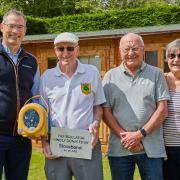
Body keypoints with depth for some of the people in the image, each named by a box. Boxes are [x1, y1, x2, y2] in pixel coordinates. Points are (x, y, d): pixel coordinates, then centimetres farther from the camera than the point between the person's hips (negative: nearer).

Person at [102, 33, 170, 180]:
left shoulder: (156, 74, 5)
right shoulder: (110, 77, 7)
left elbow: (162, 110, -1)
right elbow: (106, 111, 2)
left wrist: (140, 134, -11)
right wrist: (124, 136, -10)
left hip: (151, 148, -1)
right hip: (119, 149, 1)